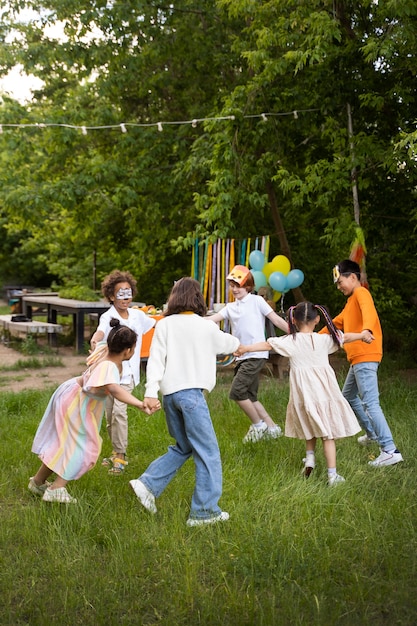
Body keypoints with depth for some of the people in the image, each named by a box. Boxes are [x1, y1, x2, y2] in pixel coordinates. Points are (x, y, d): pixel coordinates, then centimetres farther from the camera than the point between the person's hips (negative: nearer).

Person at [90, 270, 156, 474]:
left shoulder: (137, 315, 2)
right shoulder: (108, 317, -12)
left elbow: (156, 324, 22)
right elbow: (101, 330, -35)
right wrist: (95, 340, -57)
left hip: (127, 373, 1)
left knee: (119, 411, -15)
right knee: (110, 414, 8)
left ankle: (120, 456, -7)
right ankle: (116, 452, 26)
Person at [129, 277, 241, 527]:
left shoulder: (164, 325, 5)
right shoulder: (207, 327, 1)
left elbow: (156, 359, -4)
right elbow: (226, 343, 21)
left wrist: (151, 392, -9)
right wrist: (238, 344, 44)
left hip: (169, 393, 5)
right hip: (191, 392, -5)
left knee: (184, 447, 22)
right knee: (208, 452, 3)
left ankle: (148, 484, 12)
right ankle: (205, 511, 4)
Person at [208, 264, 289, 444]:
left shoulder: (256, 301, 1)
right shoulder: (230, 307, 16)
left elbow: (276, 320, -1)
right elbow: (212, 319, 5)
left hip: (256, 355, -7)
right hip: (242, 356, 7)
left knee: (237, 392, -13)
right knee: (249, 396, 9)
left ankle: (258, 424, 3)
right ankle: (271, 427, 20)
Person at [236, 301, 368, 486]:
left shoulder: (290, 342, -7)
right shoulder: (324, 340, -3)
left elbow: (267, 344, -8)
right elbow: (345, 337, 11)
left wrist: (245, 348, 2)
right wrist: (363, 334, 29)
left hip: (303, 393, 0)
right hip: (324, 392, 0)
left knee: (311, 427, 28)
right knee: (328, 433, 5)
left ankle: (310, 456, 15)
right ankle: (332, 475, 5)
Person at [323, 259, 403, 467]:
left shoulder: (361, 293, -9)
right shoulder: (351, 300, 21)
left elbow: (368, 312, -31)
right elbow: (336, 323, 32)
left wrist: (367, 330, -50)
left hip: (365, 358, -11)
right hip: (357, 359, 11)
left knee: (370, 403, -15)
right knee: (349, 396, 23)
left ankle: (390, 450, -18)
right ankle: (372, 433, 35)